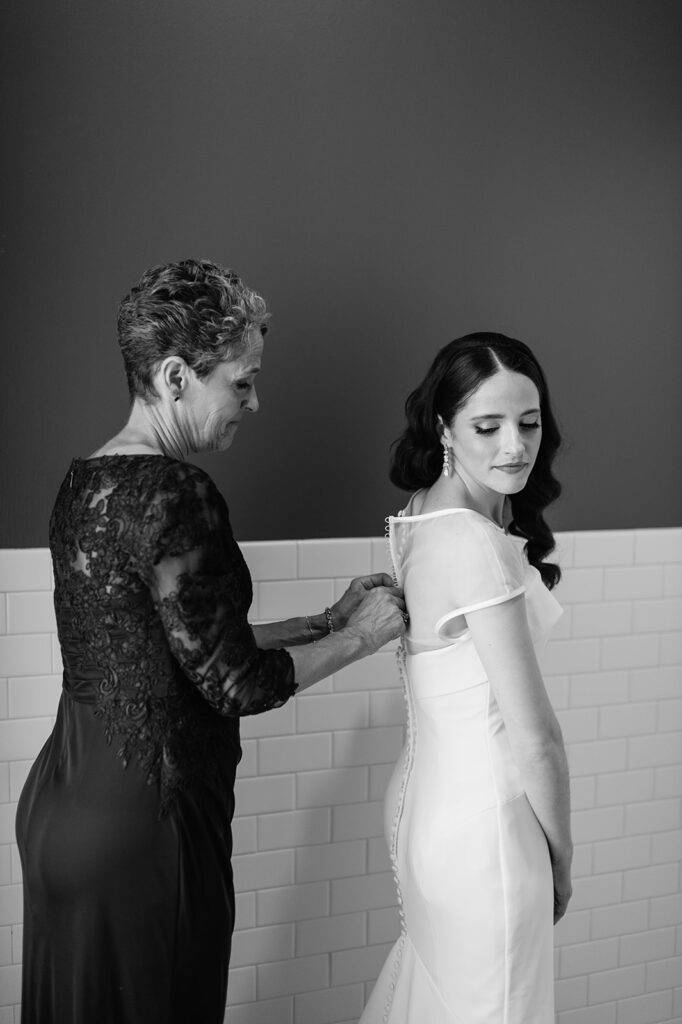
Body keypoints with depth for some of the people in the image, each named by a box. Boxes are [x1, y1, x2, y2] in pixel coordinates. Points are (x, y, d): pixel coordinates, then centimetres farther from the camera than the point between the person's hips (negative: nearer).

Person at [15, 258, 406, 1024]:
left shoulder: (86, 482, 7)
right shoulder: (170, 494, -22)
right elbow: (237, 684, -17)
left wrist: (325, 620, 13)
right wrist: (360, 636, -2)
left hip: (68, 798, 9)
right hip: (141, 818, -9)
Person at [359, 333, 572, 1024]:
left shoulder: (418, 518, 0)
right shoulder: (477, 545, -25)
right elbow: (533, 740, -18)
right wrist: (561, 856, -6)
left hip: (423, 794, 8)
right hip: (483, 820, -8)